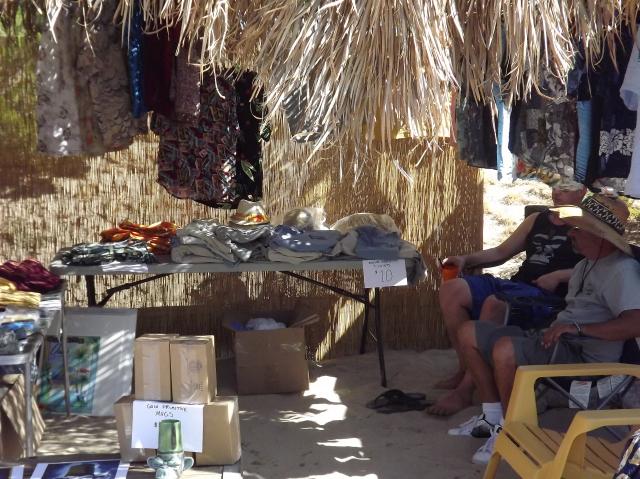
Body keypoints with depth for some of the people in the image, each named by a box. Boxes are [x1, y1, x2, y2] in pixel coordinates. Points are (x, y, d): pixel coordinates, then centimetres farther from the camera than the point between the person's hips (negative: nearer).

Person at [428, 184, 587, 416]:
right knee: (451, 289, -15)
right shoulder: (536, 220, 25)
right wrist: (466, 259, 11)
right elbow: (501, 252, 27)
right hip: (516, 284, 7)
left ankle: (464, 390, -32)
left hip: (547, 295, -7)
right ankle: (466, 368, -6)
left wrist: (558, 276, -18)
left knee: (494, 304, -37)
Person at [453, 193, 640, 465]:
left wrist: (577, 327, -28)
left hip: (585, 357, -10)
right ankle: (492, 416, 9)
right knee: (469, 334, 5)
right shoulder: (587, 264, 16)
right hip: (555, 340, 10)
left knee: (505, 349, -34)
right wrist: (553, 327, 4)